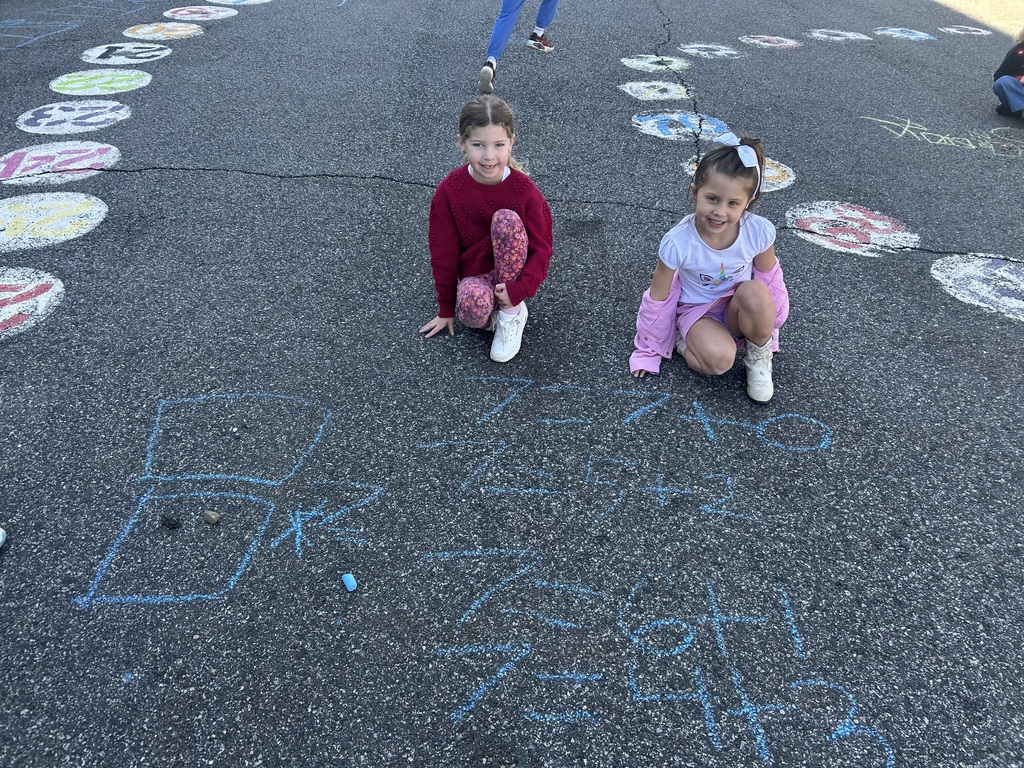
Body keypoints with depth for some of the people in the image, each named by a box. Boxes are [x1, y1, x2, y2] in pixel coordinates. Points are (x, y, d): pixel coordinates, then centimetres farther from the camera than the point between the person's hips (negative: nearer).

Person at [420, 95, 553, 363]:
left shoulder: (524, 189, -14)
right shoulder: (449, 190, -12)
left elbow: (541, 248, -8)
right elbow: (443, 252, -4)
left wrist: (520, 289, -24)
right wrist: (446, 309, 2)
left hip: (514, 272, 1)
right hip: (475, 275, -1)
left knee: (506, 219, -30)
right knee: (472, 306, -38)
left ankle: (511, 312, -15)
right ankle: (494, 312, 0)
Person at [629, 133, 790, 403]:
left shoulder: (759, 231, -21)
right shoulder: (678, 242, -25)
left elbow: (769, 278, 1)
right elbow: (658, 299, -10)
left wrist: (768, 325, 13)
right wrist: (648, 350, 0)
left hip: (737, 310, 3)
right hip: (697, 311, -3)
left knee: (755, 291, -33)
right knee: (719, 360, -34)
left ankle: (759, 355, -6)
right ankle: (686, 342, 0)